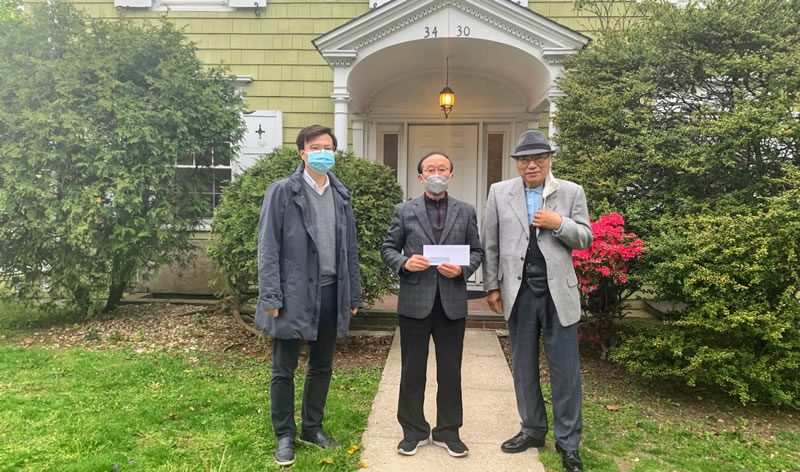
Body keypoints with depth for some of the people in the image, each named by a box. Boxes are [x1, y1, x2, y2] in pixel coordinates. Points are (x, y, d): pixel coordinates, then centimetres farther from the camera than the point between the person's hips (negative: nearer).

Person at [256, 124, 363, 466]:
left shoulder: (341, 196, 10)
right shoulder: (282, 192, -4)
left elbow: (350, 249, 12)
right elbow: (268, 248, -8)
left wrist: (354, 295, 9)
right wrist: (271, 298, -14)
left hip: (331, 293, 5)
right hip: (294, 294, -4)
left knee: (322, 368, 16)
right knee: (284, 370, 7)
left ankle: (312, 428, 33)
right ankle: (285, 436, 24)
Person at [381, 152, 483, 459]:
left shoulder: (466, 212, 8)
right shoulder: (404, 211, 5)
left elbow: (477, 252, 8)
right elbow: (388, 248, 6)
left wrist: (462, 270, -12)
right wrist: (404, 263, -14)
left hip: (453, 303, 1)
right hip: (414, 301, -1)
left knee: (450, 370, 10)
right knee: (412, 370, 9)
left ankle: (448, 431, 26)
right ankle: (413, 430, 24)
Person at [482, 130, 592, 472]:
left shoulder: (572, 192, 2)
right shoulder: (499, 192, 4)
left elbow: (585, 239, 3)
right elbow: (490, 244, 5)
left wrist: (560, 224, -15)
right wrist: (492, 286, 1)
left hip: (559, 292, -1)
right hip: (519, 292, 2)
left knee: (565, 368, 4)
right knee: (523, 366, 13)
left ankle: (568, 442, 18)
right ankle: (532, 430, 29)